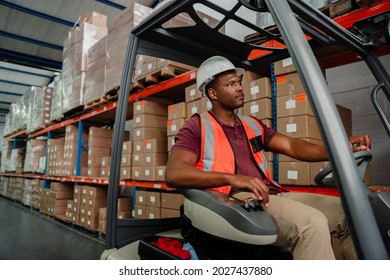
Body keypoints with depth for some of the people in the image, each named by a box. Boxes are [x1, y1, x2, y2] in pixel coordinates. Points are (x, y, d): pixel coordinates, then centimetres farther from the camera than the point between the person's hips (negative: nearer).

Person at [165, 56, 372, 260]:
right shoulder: (198, 126, 4)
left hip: (273, 196, 7)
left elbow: (292, 147, 11)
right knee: (311, 222, -28)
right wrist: (232, 178, -25)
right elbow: (173, 174, -12)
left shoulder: (252, 124, 24)